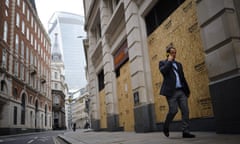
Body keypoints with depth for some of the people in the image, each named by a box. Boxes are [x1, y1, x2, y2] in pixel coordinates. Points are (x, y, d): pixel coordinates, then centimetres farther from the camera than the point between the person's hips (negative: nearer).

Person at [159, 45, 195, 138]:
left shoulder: (178, 64, 22)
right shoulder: (163, 62, 7)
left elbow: (183, 78, 21)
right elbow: (163, 71, -17)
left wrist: (187, 90, 15)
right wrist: (169, 61, -5)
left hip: (181, 91, 6)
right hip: (171, 91, -5)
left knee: (185, 111, -2)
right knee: (173, 111, -8)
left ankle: (186, 132, 3)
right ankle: (165, 128, 15)